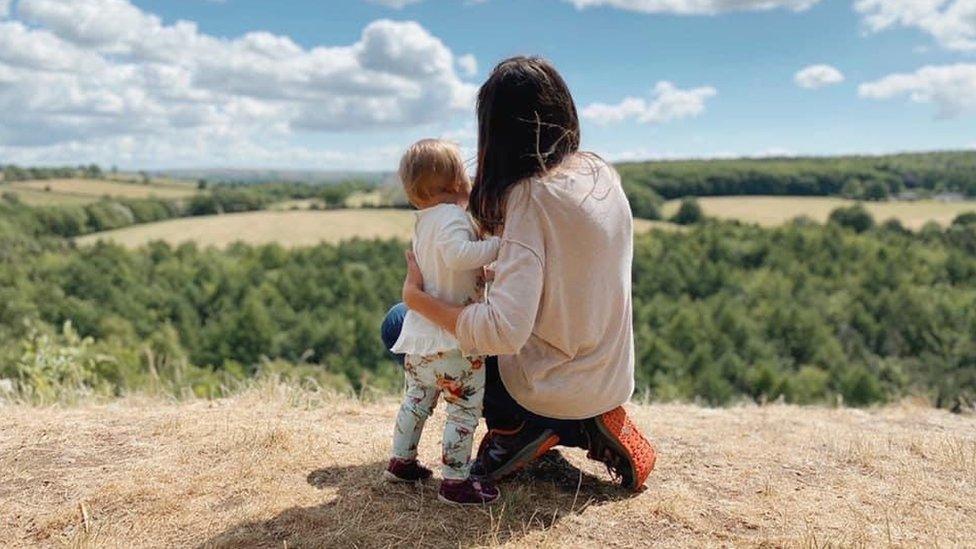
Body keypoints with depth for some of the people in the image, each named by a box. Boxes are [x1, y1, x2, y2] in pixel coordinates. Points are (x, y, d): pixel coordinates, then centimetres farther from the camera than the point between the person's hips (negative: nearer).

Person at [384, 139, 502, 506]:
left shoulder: (424, 221, 14)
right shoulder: (451, 216, -15)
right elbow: (457, 255, -33)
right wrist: (497, 245, -25)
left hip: (419, 337, 9)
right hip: (452, 340, -9)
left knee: (417, 399, 24)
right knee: (464, 410, 1)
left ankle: (401, 461, 36)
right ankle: (455, 482, 7)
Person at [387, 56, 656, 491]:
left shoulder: (530, 197, -24)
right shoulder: (601, 172, -2)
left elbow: (503, 332, -33)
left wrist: (417, 298, -20)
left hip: (553, 387, -7)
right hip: (613, 383, 7)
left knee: (397, 326, 7)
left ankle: (516, 427, 5)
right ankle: (582, 427, 16)